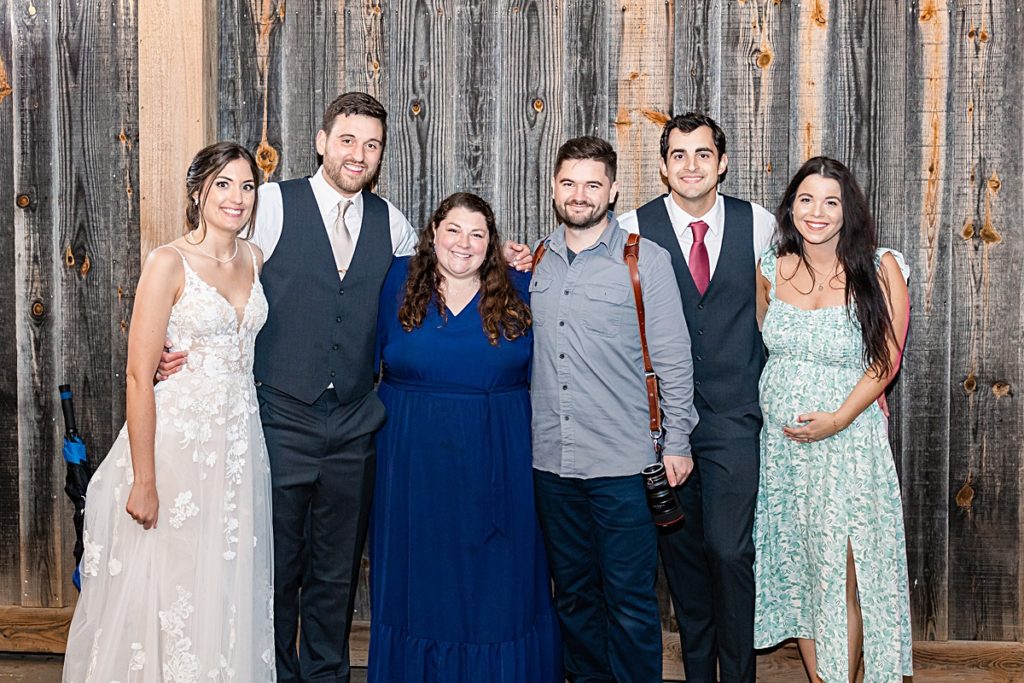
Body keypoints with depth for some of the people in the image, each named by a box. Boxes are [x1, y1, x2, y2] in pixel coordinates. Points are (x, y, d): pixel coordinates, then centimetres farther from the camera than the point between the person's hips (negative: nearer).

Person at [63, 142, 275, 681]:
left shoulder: (255, 259, 7)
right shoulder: (168, 263, -11)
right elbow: (139, 377, -14)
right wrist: (145, 481, -17)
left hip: (241, 440, 6)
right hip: (178, 439, -6)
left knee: (228, 591, 14)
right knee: (167, 589, 4)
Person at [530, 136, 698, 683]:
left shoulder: (646, 260, -3)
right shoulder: (535, 261, 8)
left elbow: (674, 357, -3)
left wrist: (677, 443, -5)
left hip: (622, 462, -4)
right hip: (551, 459, 4)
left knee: (629, 597, 3)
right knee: (572, 592, 16)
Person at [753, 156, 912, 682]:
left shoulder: (879, 269, -7)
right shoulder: (772, 269, 3)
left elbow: (887, 359, -9)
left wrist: (839, 418, -18)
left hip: (847, 438, -4)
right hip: (779, 441, 4)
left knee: (843, 577, 0)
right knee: (796, 568, 12)